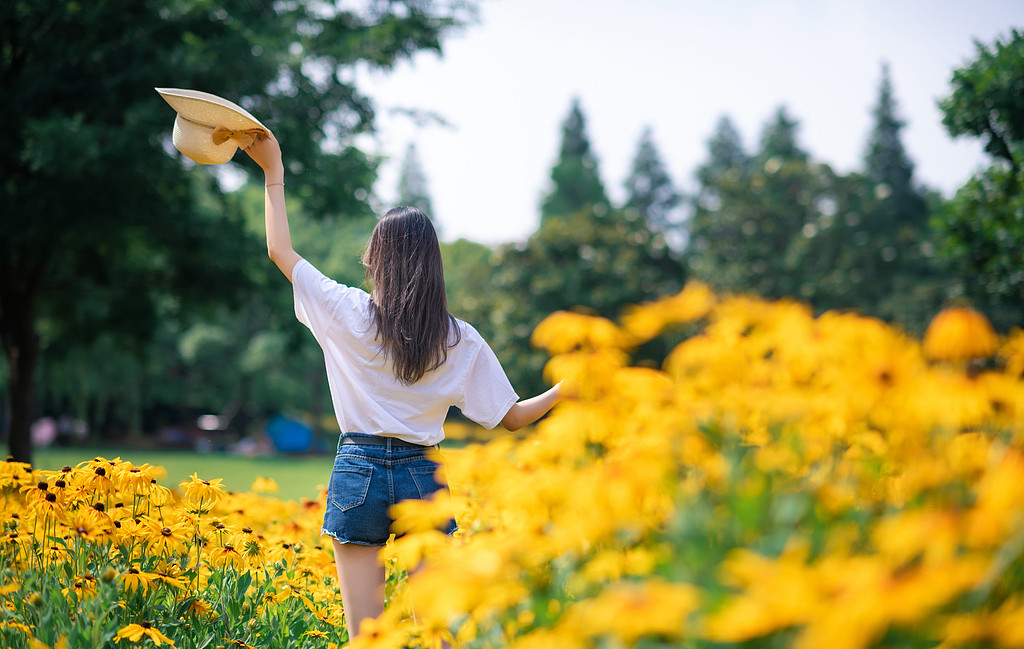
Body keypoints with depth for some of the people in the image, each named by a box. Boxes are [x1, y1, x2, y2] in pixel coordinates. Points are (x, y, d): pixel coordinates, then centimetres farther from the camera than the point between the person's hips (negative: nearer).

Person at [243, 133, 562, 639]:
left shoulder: (347, 313, -5)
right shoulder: (460, 340, -1)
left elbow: (280, 251, 7)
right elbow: (512, 417, 3)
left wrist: (273, 170, 16)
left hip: (359, 473, -1)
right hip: (423, 478, 1)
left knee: (365, 632, 1)